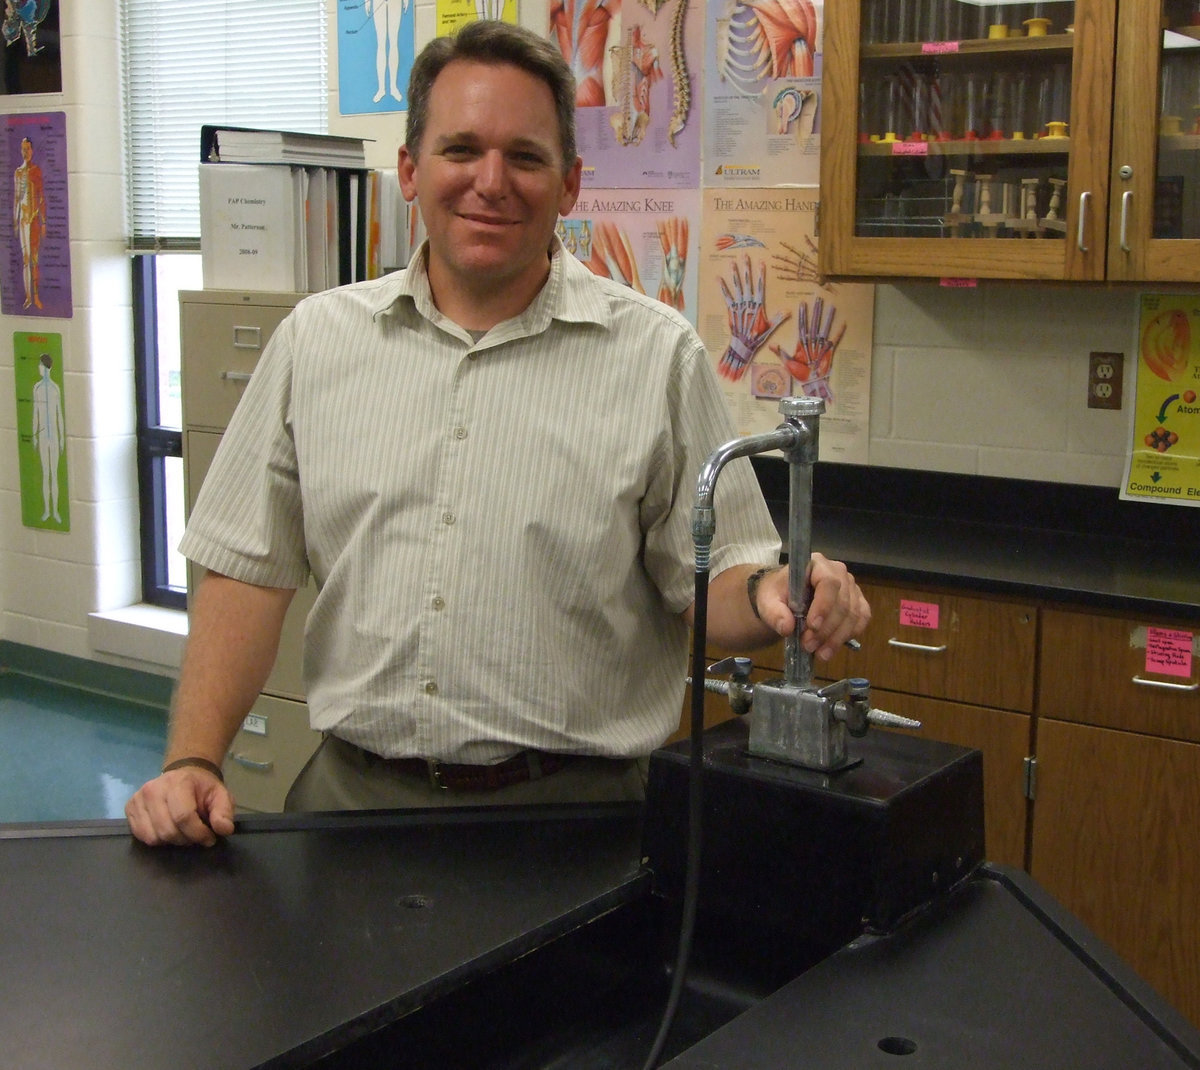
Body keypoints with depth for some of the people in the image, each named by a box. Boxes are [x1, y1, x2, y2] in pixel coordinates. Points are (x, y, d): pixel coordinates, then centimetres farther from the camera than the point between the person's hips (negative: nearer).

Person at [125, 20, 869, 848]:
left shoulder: (659, 356, 1)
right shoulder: (317, 341, 8)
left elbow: (713, 579, 2)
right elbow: (252, 568, 9)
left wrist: (770, 594, -21)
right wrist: (193, 762, 0)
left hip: (573, 809, -1)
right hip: (355, 795, 2)